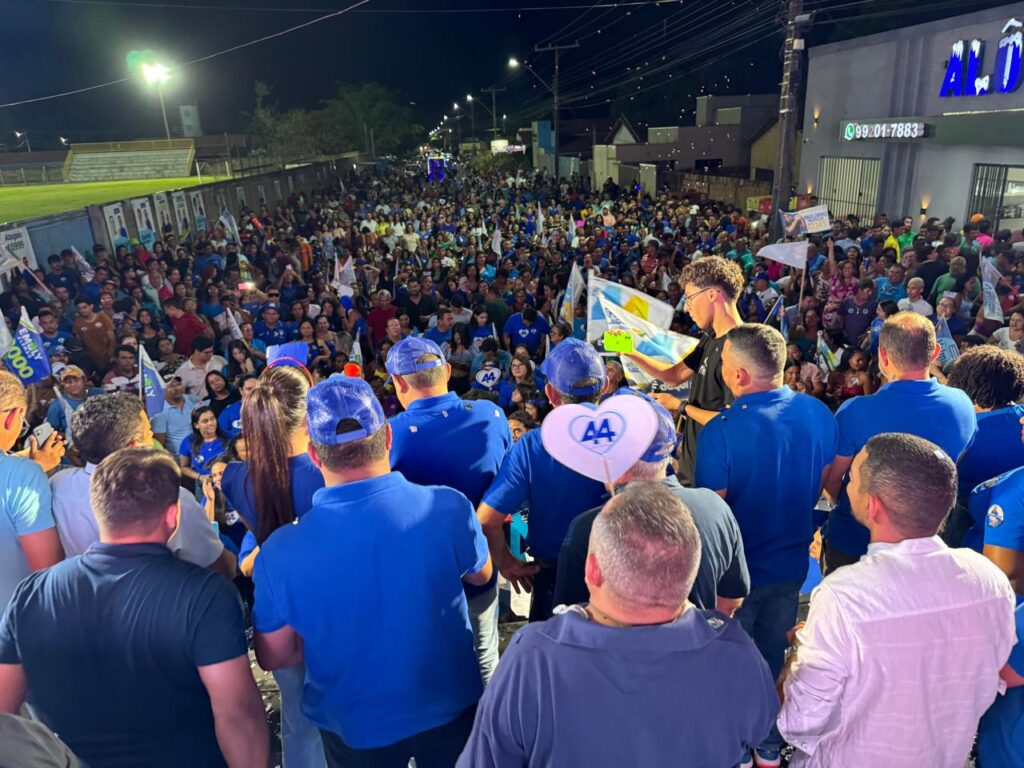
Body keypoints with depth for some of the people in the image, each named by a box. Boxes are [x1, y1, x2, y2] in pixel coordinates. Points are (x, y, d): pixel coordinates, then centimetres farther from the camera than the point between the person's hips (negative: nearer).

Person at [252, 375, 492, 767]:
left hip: (355, 725, 0)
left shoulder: (280, 552, -26)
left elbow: (273, 657, -9)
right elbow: (481, 574, -4)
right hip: (450, 707, 1)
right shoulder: (448, 507, -25)